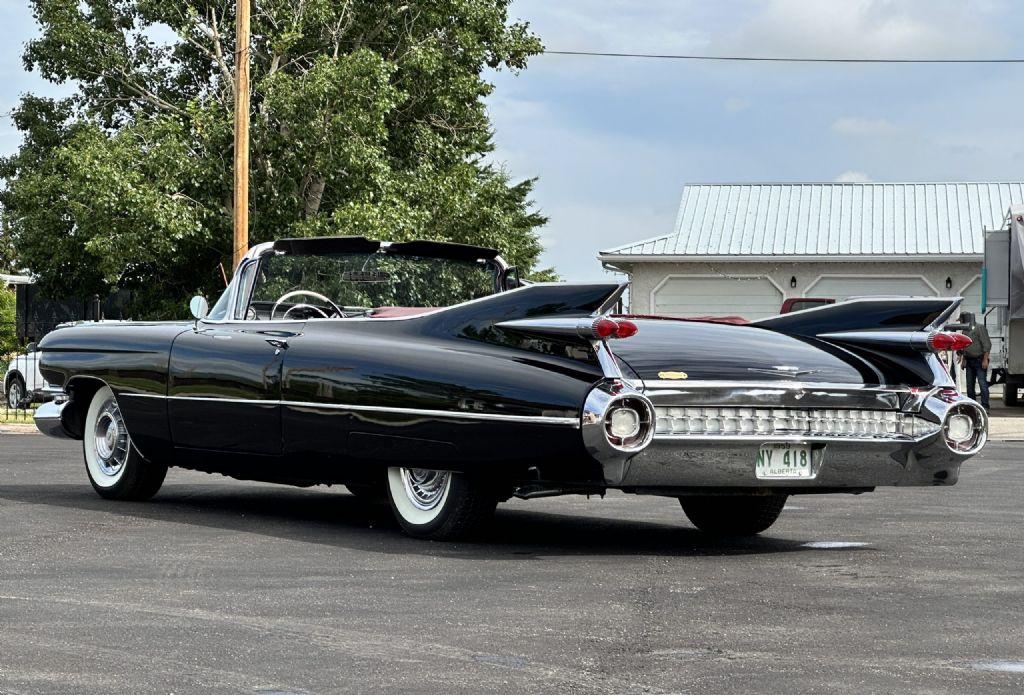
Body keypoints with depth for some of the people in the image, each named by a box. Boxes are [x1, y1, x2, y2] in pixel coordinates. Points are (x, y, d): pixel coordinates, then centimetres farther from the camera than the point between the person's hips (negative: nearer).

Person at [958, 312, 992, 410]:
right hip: (969, 361, 8)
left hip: (979, 360, -8)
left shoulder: (980, 328, -7)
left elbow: (987, 344, -12)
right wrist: (963, 360, 15)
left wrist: (985, 359, -18)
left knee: (982, 383, -12)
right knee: (970, 384, 7)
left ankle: (985, 406, -13)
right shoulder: (965, 330, 17)